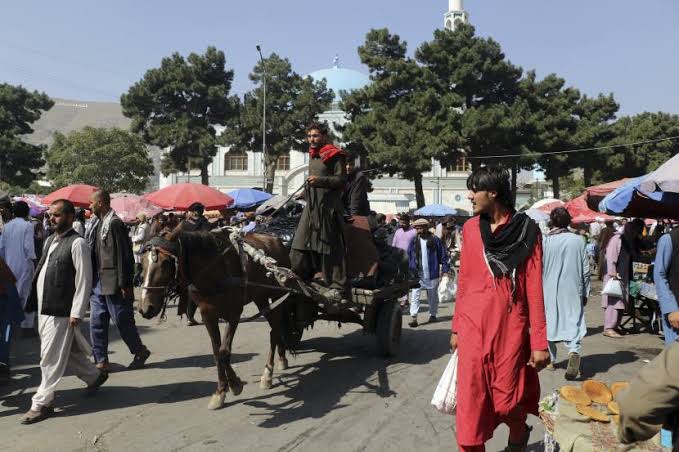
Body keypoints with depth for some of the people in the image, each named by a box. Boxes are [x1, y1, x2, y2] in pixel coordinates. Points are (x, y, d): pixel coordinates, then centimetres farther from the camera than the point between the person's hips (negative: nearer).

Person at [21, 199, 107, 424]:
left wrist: (76, 313, -18)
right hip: (44, 309, 9)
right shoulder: (50, 240, 12)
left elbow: (84, 281, -17)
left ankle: (42, 403, 12)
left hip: (61, 312, -9)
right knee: (67, 352, 19)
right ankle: (94, 375, 38)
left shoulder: (77, 243, -14)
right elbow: (42, 272, 17)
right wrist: (35, 302, 14)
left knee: (51, 358, 0)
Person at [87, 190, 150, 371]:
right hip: (97, 282, 9)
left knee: (122, 320, 3)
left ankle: (140, 351, 22)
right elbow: (92, 252, 16)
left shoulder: (115, 224, -15)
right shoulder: (96, 224, 12)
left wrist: (124, 284, -19)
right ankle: (101, 361, 17)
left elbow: (123, 256, -18)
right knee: (97, 322, 9)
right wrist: (90, 279, 14)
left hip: (112, 283, -9)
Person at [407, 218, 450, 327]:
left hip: (432, 274, -1)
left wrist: (445, 269, -5)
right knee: (415, 295, -10)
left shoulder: (435, 240, -4)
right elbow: (409, 256, 9)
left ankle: (432, 315, 31)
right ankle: (413, 317, -12)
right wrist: (409, 270, 3)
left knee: (432, 295, 14)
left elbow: (443, 256, -1)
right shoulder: (414, 241, 4)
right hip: (417, 274, 1)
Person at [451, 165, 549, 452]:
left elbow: (534, 288, -6)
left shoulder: (527, 231, -5)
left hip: (511, 326, -2)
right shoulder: (470, 228, 5)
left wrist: (539, 341, -7)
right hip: (473, 326, 2)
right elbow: (463, 281, 9)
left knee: (509, 400, 10)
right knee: (471, 401, 2)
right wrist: (456, 327, 11)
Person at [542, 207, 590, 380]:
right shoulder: (578, 241, -3)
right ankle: (574, 350, -25)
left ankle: (550, 359, 22)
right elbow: (586, 270, 1)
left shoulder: (545, 242, -8)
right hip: (573, 291, 0)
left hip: (549, 292, 0)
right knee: (574, 321, 1)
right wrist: (585, 293, 12)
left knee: (549, 323, 13)